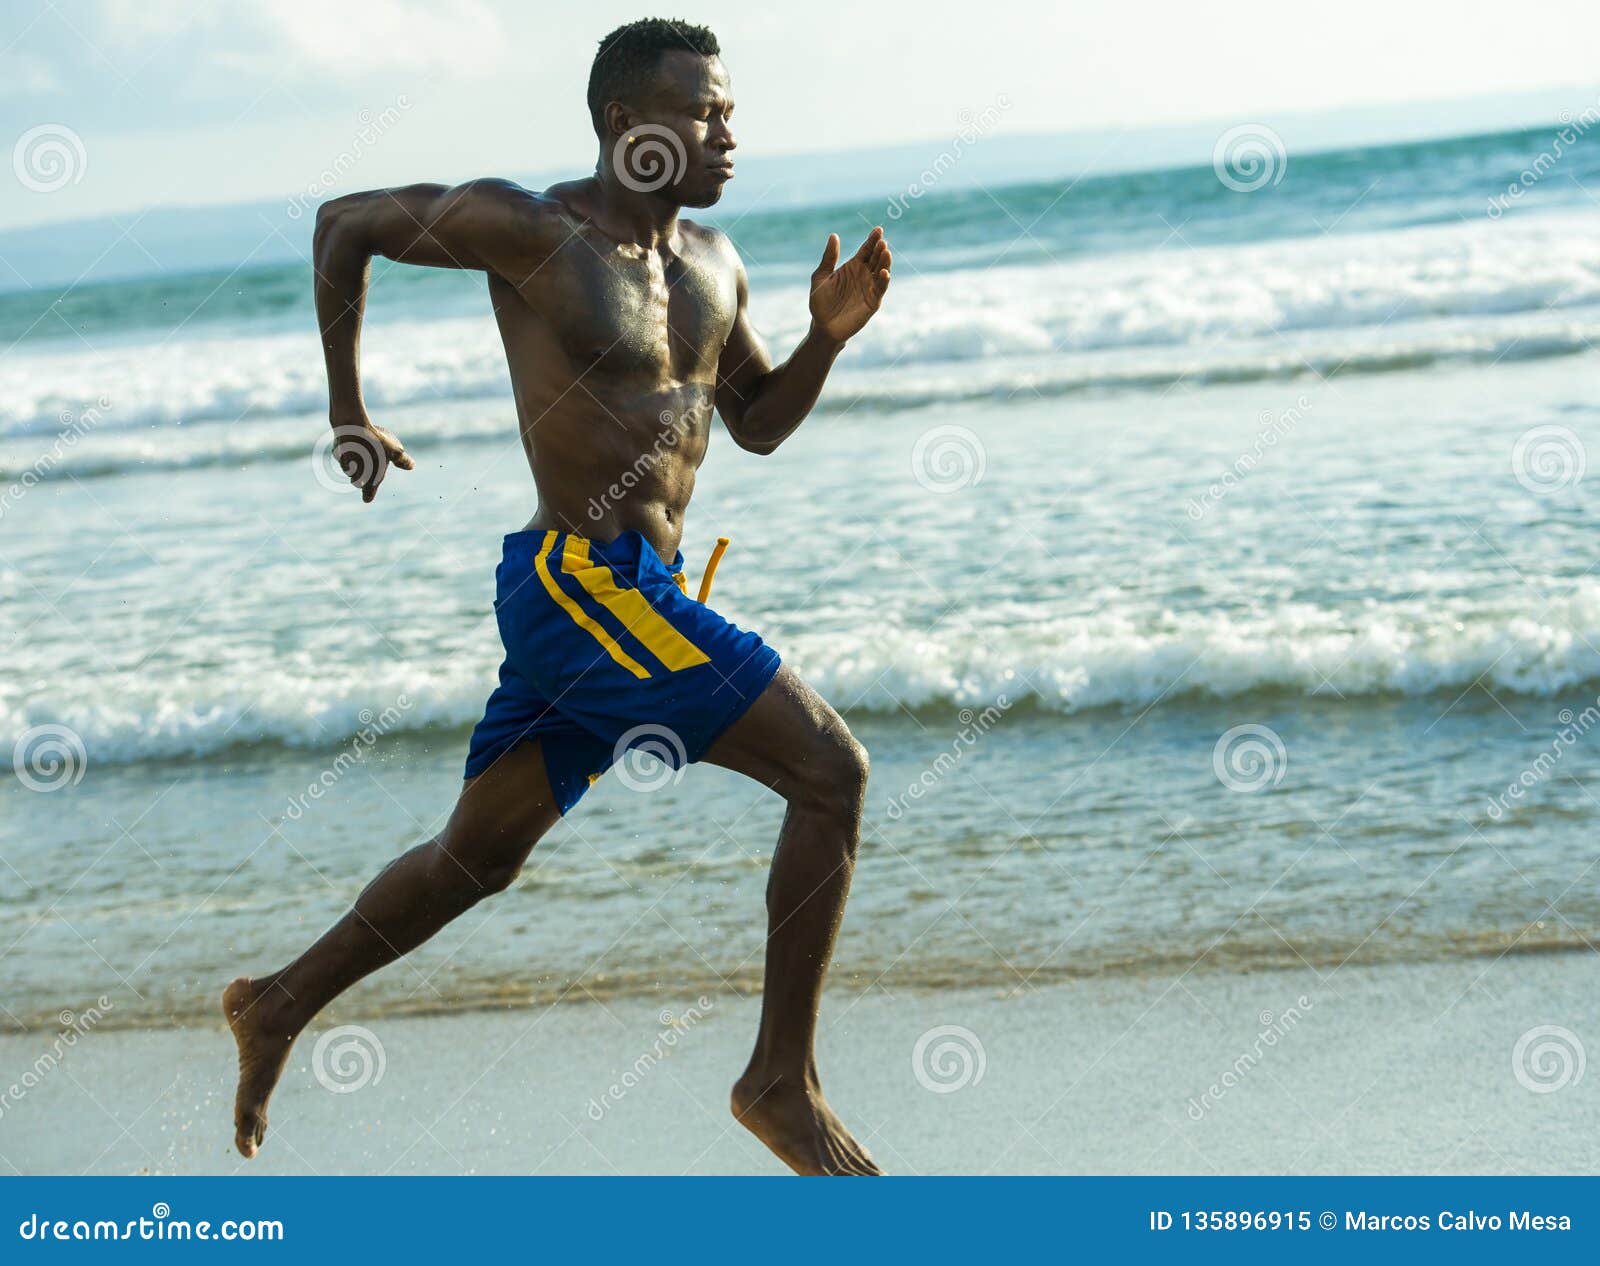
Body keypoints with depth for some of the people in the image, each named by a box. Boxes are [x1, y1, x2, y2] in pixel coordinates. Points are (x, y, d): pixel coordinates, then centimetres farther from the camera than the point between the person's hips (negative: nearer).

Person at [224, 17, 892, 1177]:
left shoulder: (713, 264, 10)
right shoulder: (532, 231, -10)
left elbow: (759, 426, 20)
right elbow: (343, 225, 0)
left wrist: (829, 336, 1)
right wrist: (348, 414, 2)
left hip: (636, 596, 8)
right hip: (583, 579, -8)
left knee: (479, 855, 19)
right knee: (831, 770, -13)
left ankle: (282, 1005, 36)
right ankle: (783, 1080, -6)